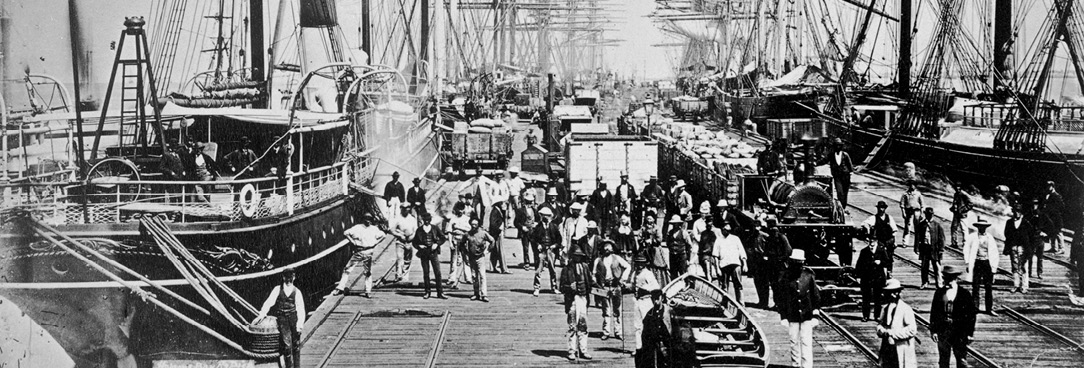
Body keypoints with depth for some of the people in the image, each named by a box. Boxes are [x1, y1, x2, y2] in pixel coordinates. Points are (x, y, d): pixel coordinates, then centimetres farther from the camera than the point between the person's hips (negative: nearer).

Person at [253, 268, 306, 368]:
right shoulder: (277, 289, 8)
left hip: (293, 316, 1)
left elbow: (301, 308, 1)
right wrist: (261, 315, -10)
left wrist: (300, 322, -13)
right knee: (286, 343, -15)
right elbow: (269, 302, 2)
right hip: (281, 317, -1)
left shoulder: (297, 292, 8)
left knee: (296, 343, -2)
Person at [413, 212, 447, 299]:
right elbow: (414, 242, 11)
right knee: (425, 273, 4)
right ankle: (427, 292, 13)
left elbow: (443, 238, 7)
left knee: (437, 272, -6)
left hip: (433, 252, -1)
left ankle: (440, 292, -3)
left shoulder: (435, 228, 4)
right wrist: (419, 246, -8)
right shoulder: (419, 230, 6)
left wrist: (437, 244, -7)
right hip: (424, 253, 1)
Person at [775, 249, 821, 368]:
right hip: (792, 317, 1)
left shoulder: (809, 276, -2)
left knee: (806, 342, -3)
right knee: (794, 342, 11)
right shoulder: (785, 278, -3)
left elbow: (816, 296, 4)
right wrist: (783, 317, -2)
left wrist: (815, 315, 1)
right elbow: (780, 298, 1)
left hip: (807, 316, -1)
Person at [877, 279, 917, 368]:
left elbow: (912, 330, -16)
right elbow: (880, 325, 13)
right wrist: (884, 331, -10)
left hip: (902, 350, -6)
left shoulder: (906, 309, -10)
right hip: (887, 350, 6)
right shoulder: (886, 308, 11)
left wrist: (893, 333, -17)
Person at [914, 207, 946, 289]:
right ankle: (925, 283, 15)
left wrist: (941, 249, -5)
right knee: (924, 266, 5)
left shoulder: (937, 224, 0)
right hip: (924, 248, 2)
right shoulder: (921, 224, 6)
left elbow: (941, 237, 0)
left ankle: (938, 283, 5)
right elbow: (917, 236, 8)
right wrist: (917, 248, 2)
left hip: (934, 248, -2)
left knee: (937, 267, 0)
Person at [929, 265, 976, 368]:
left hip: (959, 332, -2)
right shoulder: (939, 293, 3)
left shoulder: (965, 294, -3)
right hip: (943, 331, 2)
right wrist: (933, 330, 0)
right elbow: (933, 312, 5)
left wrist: (970, 333, -3)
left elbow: (971, 315, -1)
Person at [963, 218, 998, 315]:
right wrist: (968, 263, -2)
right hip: (976, 263, -1)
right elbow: (966, 249, 4)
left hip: (987, 263, 2)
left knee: (989, 287, 2)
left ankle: (989, 309, 8)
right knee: (976, 287, -1)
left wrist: (994, 266, 4)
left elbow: (994, 252, 10)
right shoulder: (973, 237, 0)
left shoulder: (990, 238, 6)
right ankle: (975, 307, 5)